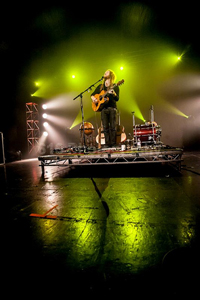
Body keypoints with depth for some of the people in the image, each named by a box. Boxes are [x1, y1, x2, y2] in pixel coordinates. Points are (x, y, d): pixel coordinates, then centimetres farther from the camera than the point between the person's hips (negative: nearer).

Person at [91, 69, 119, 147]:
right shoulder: (100, 86, 17)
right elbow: (92, 94, 20)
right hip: (103, 108, 3)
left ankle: (113, 143, 1)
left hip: (112, 108, -3)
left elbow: (117, 99, -4)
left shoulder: (115, 87, 7)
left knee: (112, 127, -5)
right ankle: (107, 143, 5)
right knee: (105, 127, 0)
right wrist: (93, 98, -2)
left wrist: (113, 94, -24)